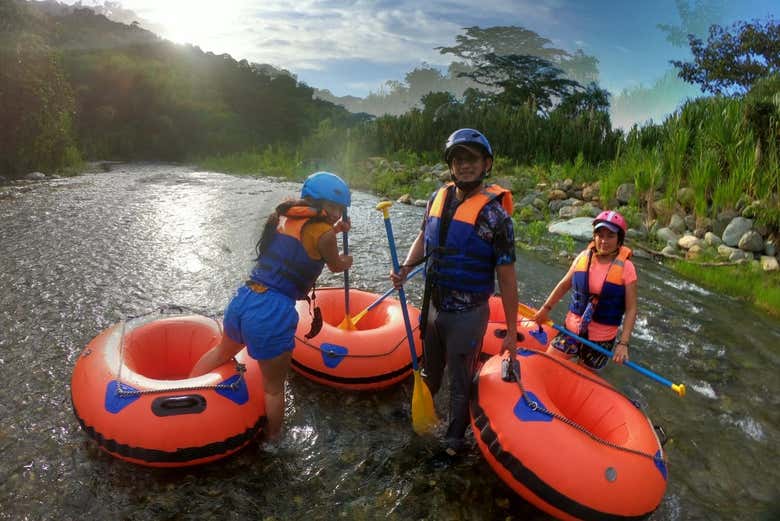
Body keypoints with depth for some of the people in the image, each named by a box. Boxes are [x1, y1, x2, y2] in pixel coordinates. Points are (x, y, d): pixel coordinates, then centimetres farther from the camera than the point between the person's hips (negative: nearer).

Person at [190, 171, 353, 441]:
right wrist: (347, 260, 31)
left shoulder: (282, 215, 10)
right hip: (273, 313, -7)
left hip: (242, 299, 7)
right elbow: (336, 266, 10)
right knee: (273, 389, 14)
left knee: (223, 351, 36)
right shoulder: (322, 232, -9)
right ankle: (273, 440, 32)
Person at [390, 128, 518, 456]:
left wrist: (511, 331, -10)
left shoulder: (495, 215, -18)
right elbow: (423, 239, 15)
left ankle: (454, 438, 38)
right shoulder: (438, 198, -1)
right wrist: (406, 268, -5)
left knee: (460, 383, 14)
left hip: (467, 315, -5)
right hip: (432, 307, 5)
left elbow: (506, 278, -14)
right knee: (429, 372, 27)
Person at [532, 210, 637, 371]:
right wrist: (546, 308, 12)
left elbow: (631, 310, -9)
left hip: (602, 338, -3)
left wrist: (623, 343, -15)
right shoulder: (584, 257, -3)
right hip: (572, 327, 3)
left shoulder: (626, 268, -12)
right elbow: (564, 285, 10)